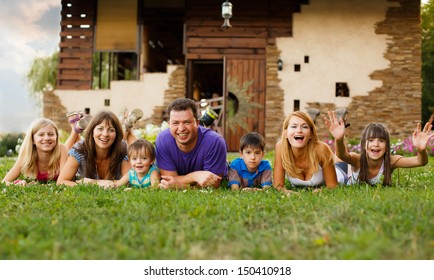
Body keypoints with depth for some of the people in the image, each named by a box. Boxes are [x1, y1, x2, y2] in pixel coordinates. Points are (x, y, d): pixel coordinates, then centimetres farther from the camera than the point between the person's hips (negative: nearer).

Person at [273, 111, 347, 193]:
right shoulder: (281, 147, -31)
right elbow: (278, 185, -26)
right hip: (300, 190, 2)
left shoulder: (321, 149, -35)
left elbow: (332, 186, -26)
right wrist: (285, 191, -49)